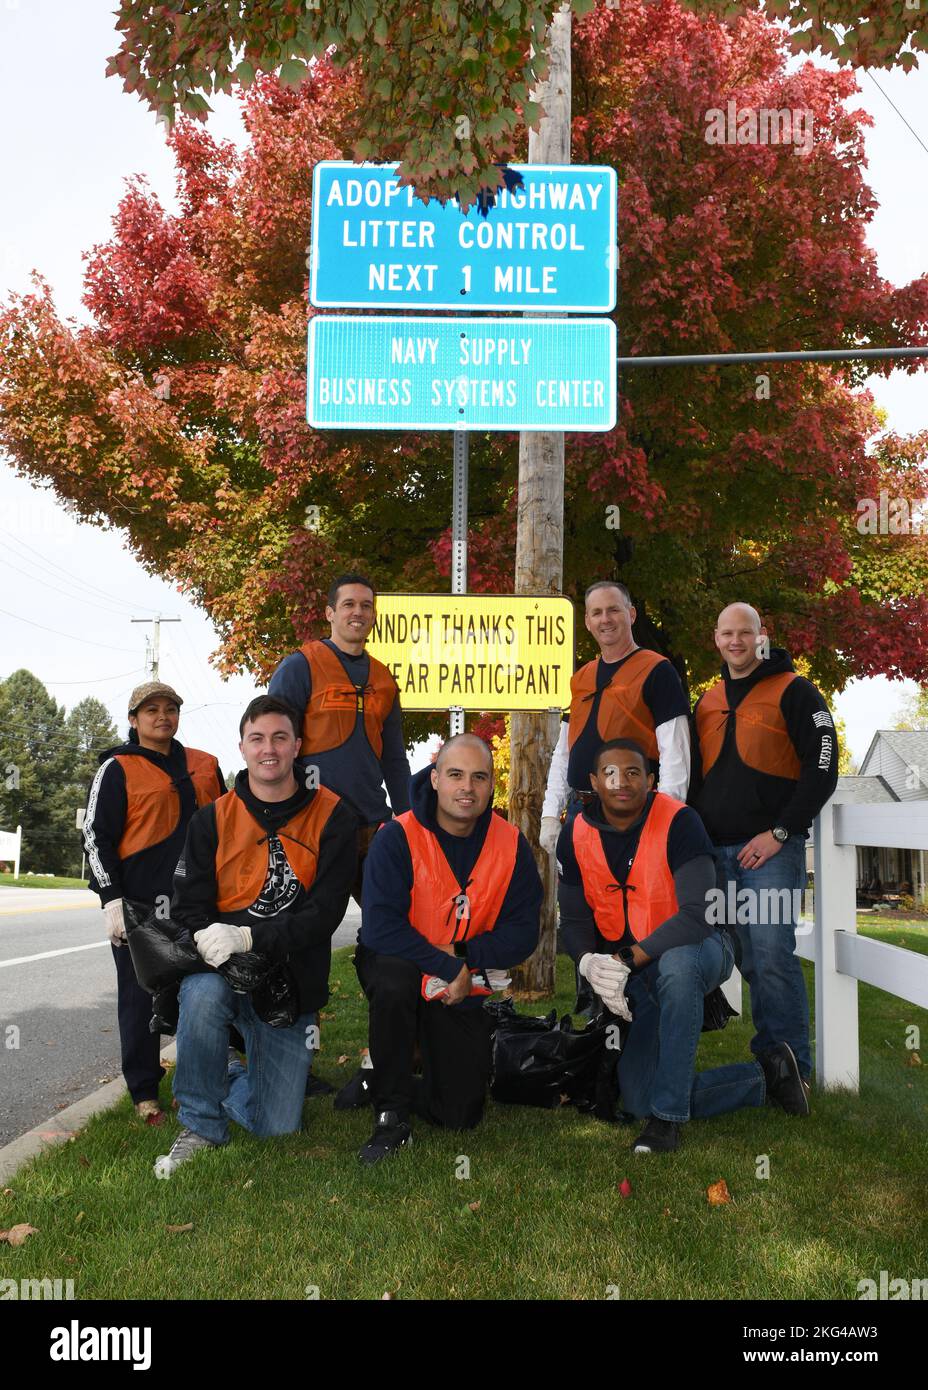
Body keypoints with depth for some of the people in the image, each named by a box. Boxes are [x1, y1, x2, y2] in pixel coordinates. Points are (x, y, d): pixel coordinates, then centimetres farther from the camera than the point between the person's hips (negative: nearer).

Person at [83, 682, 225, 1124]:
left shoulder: (204, 766, 12)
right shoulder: (117, 770, -1)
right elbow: (97, 836, -4)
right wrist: (112, 899, -12)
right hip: (139, 905, -4)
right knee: (141, 997, 3)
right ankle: (144, 1092, 14)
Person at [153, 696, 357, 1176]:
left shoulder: (332, 816, -7)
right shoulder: (213, 819, -1)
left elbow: (326, 911, -14)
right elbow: (187, 908, -3)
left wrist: (248, 937, -26)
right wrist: (209, 940, -25)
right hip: (220, 968, 0)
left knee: (277, 1127, 3)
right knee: (203, 995, -37)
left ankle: (228, 1080, 38)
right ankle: (200, 1126, -12)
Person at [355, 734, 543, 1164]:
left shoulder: (511, 844, -7)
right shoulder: (397, 838, -18)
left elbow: (522, 932, -7)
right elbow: (379, 929, -25)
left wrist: (464, 956, -22)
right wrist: (448, 967, -27)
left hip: (463, 992, 3)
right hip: (399, 971, -3)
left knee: (460, 1115, -1)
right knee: (395, 978, -40)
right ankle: (391, 1113, -19)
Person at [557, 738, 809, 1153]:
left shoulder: (678, 821, -20)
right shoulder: (576, 836, -6)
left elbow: (697, 915, -28)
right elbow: (574, 921, -1)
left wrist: (627, 960, -32)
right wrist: (591, 963, -23)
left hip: (699, 947, -4)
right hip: (638, 977, 5)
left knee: (675, 964, -42)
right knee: (638, 1100, -6)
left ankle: (667, 1118, -29)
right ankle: (766, 1076, 11)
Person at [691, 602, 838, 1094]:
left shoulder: (793, 691, -1)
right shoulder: (707, 701, 17)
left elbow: (822, 769, -7)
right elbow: (694, 775, 23)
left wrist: (779, 833, -13)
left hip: (771, 849, -5)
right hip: (717, 851, 5)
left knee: (773, 956, -11)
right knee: (752, 961, 9)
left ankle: (794, 1068, -1)